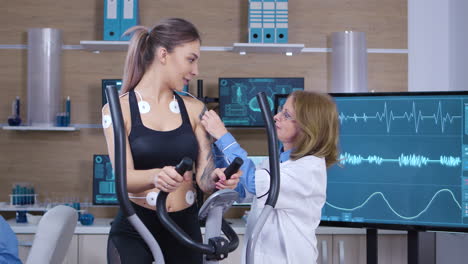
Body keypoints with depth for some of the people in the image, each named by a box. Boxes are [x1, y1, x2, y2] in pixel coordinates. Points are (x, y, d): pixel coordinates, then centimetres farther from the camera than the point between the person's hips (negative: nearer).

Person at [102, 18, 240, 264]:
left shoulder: (194, 109, 4)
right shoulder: (117, 109, -6)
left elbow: (203, 178, -3)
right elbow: (124, 177, -17)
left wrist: (217, 178, -27)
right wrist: (156, 176, -38)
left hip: (185, 227, 4)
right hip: (133, 230, -3)